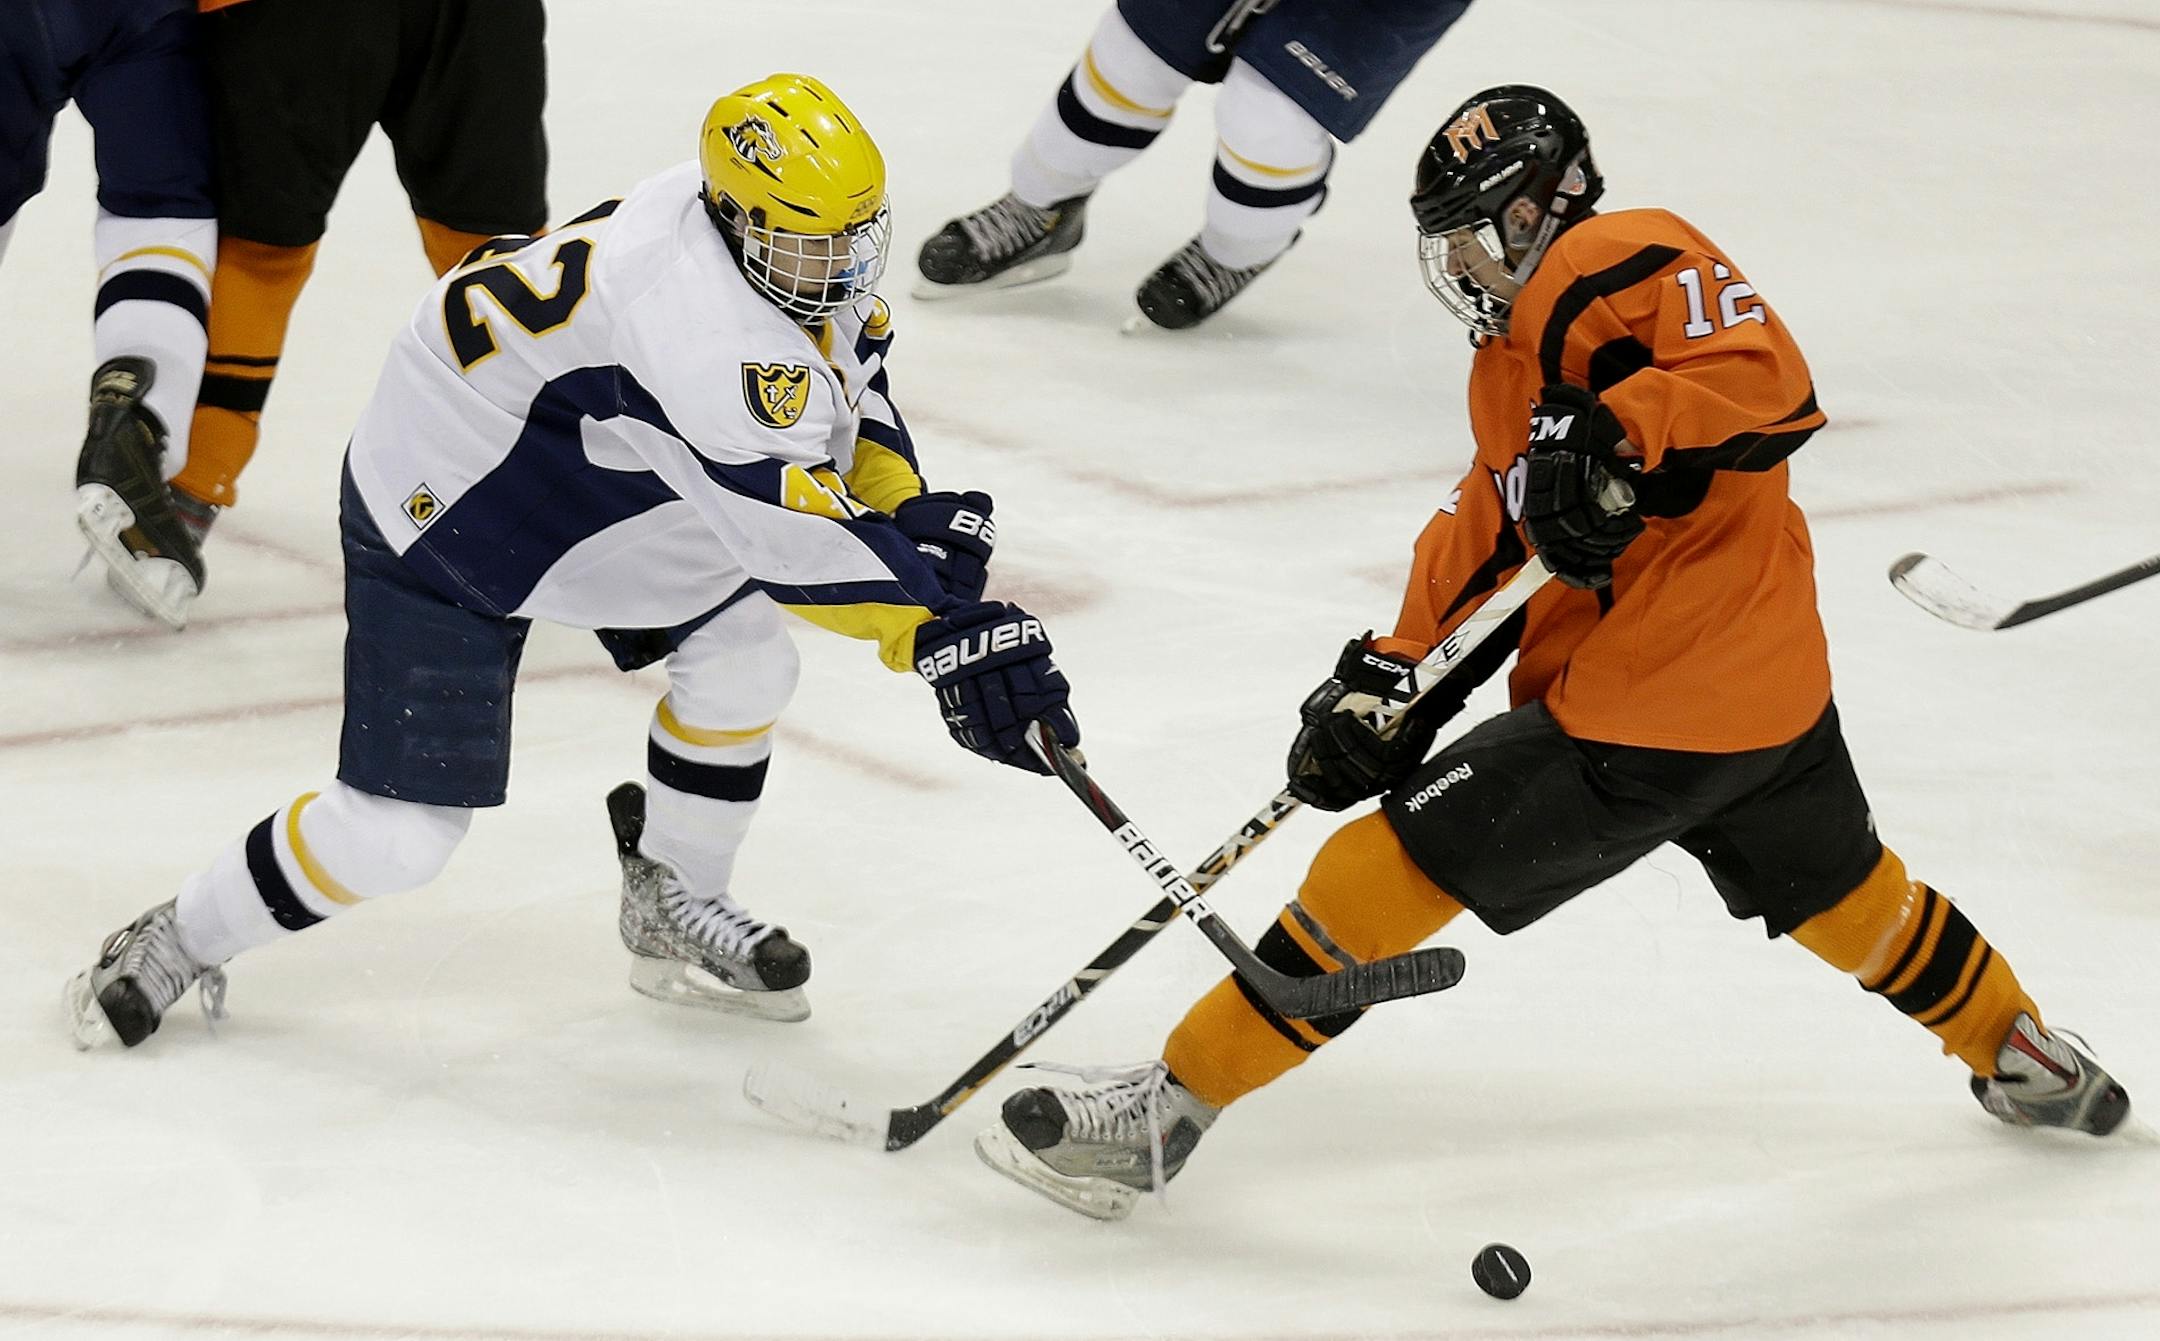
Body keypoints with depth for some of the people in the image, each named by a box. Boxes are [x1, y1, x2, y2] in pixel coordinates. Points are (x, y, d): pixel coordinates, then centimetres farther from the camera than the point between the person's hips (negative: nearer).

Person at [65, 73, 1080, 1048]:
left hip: (577, 477, 9)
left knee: (742, 647, 0)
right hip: (440, 519, -9)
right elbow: (792, 535, -38)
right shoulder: (699, 330, -38)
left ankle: (674, 911, 20)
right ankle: (176, 946, 14)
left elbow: (846, 385, 6)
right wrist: (943, 635, -40)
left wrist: (910, 511, -10)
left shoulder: (794, 247, -9)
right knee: (399, 832, -9)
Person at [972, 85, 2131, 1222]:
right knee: (1831, 885, 33)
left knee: (1398, 865, -9)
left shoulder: (1622, 263, -11)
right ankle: (2026, 1061, 53)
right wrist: (1386, 680, 7)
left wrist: (1622, 441, -36)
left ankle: (1176, 1101, -8)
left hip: (1642, 722, -11)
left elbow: (1766, 379, -25)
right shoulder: (1512, 369, 20)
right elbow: (1480, 547, 18)